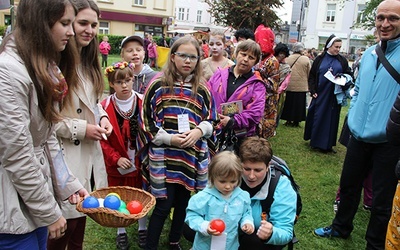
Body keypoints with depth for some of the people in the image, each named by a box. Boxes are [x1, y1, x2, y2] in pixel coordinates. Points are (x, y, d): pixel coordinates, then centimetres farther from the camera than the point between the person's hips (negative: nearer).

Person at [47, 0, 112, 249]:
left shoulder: (88, 62, 11)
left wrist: (102, 117, 1)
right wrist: (80, 129, -19)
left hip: (89, 152, 8)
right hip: (63, 156, -8)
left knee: (81, 216, 20)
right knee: (65, 223, 4)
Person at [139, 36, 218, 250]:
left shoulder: (202, 89, 5)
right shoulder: (158, 84, -5)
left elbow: (211, 119, 10)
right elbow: (146, 120, -5)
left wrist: (198, 131, -11)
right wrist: (169, 138, -15)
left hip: (192, 156, 4)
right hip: (163, 155, -4)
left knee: (183, 202, 16)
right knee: (163, 204, -2)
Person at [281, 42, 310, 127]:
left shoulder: (288, 58, -3)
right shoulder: (306, 59, -8)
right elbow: (309, 73, -3)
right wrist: (307, 84, 11)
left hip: (289, 86, 2)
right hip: (301, 86, -2)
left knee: (289, 103, 12)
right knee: (298, 104, 8)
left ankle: (288, 120, 17)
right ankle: (296, 121, 12)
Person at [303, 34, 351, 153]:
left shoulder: (342, 60, 6)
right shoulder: (320, 59, 2)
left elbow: (349, 75, 10)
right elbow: (312, 76, 3)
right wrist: (313, 91, -8)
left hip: (334, 95, 1)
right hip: (320, 94, -1)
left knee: (331, 119, 5)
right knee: (317, 117, 5)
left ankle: (327, 144, 14)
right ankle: (314, 141, 18)